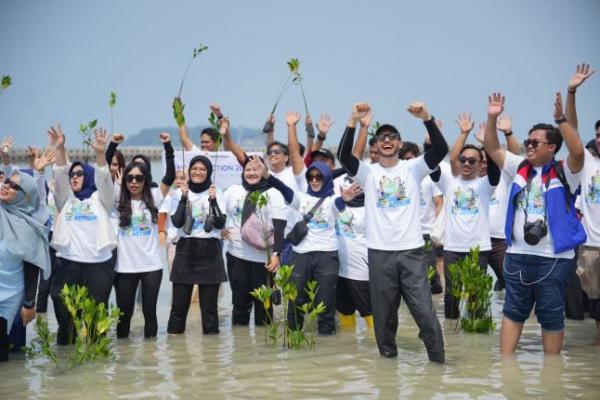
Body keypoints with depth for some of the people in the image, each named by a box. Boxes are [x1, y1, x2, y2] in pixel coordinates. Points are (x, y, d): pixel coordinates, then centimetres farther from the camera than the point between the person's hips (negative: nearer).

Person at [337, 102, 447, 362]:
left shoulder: (413, 168, 4)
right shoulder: (368, 172, 4)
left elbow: (441, 149, -11)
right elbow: (343, 155, -13)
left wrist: (427, 118, -24)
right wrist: (353, 122, -25)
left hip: (411, 250, -1)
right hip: (380, 252, 1)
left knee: (423, 308, -1)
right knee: (384, 310, 9)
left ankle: (438, 358, 10)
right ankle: (388, 355, 23)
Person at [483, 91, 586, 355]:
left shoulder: (564, 172, -6)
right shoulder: (520, 168, 8)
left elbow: (578, 152, -25)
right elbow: (492, 148, 8)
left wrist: (560, 119, -32)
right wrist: (492, 118, -6)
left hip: (553, 258, -5)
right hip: (517, 255, 5)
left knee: (551, 316, 7)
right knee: (512, 312, 11)